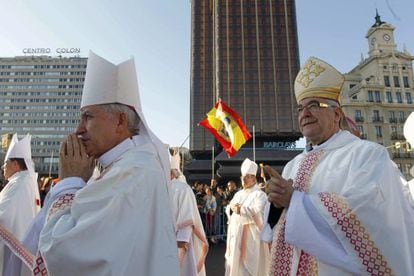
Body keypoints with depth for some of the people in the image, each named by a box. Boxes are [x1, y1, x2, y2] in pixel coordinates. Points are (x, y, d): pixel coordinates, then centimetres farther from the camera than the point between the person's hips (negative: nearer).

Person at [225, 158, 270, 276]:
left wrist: (240, 209, -15)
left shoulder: (259, 194, -7)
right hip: (235, 231, 7)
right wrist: (231, 208, -9)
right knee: (235, 260, 12)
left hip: (250, 233, -7)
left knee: (249, 264, -1)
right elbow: (229, 209, 13)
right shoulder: (238, 194, 15)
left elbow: (258, 212, -21)